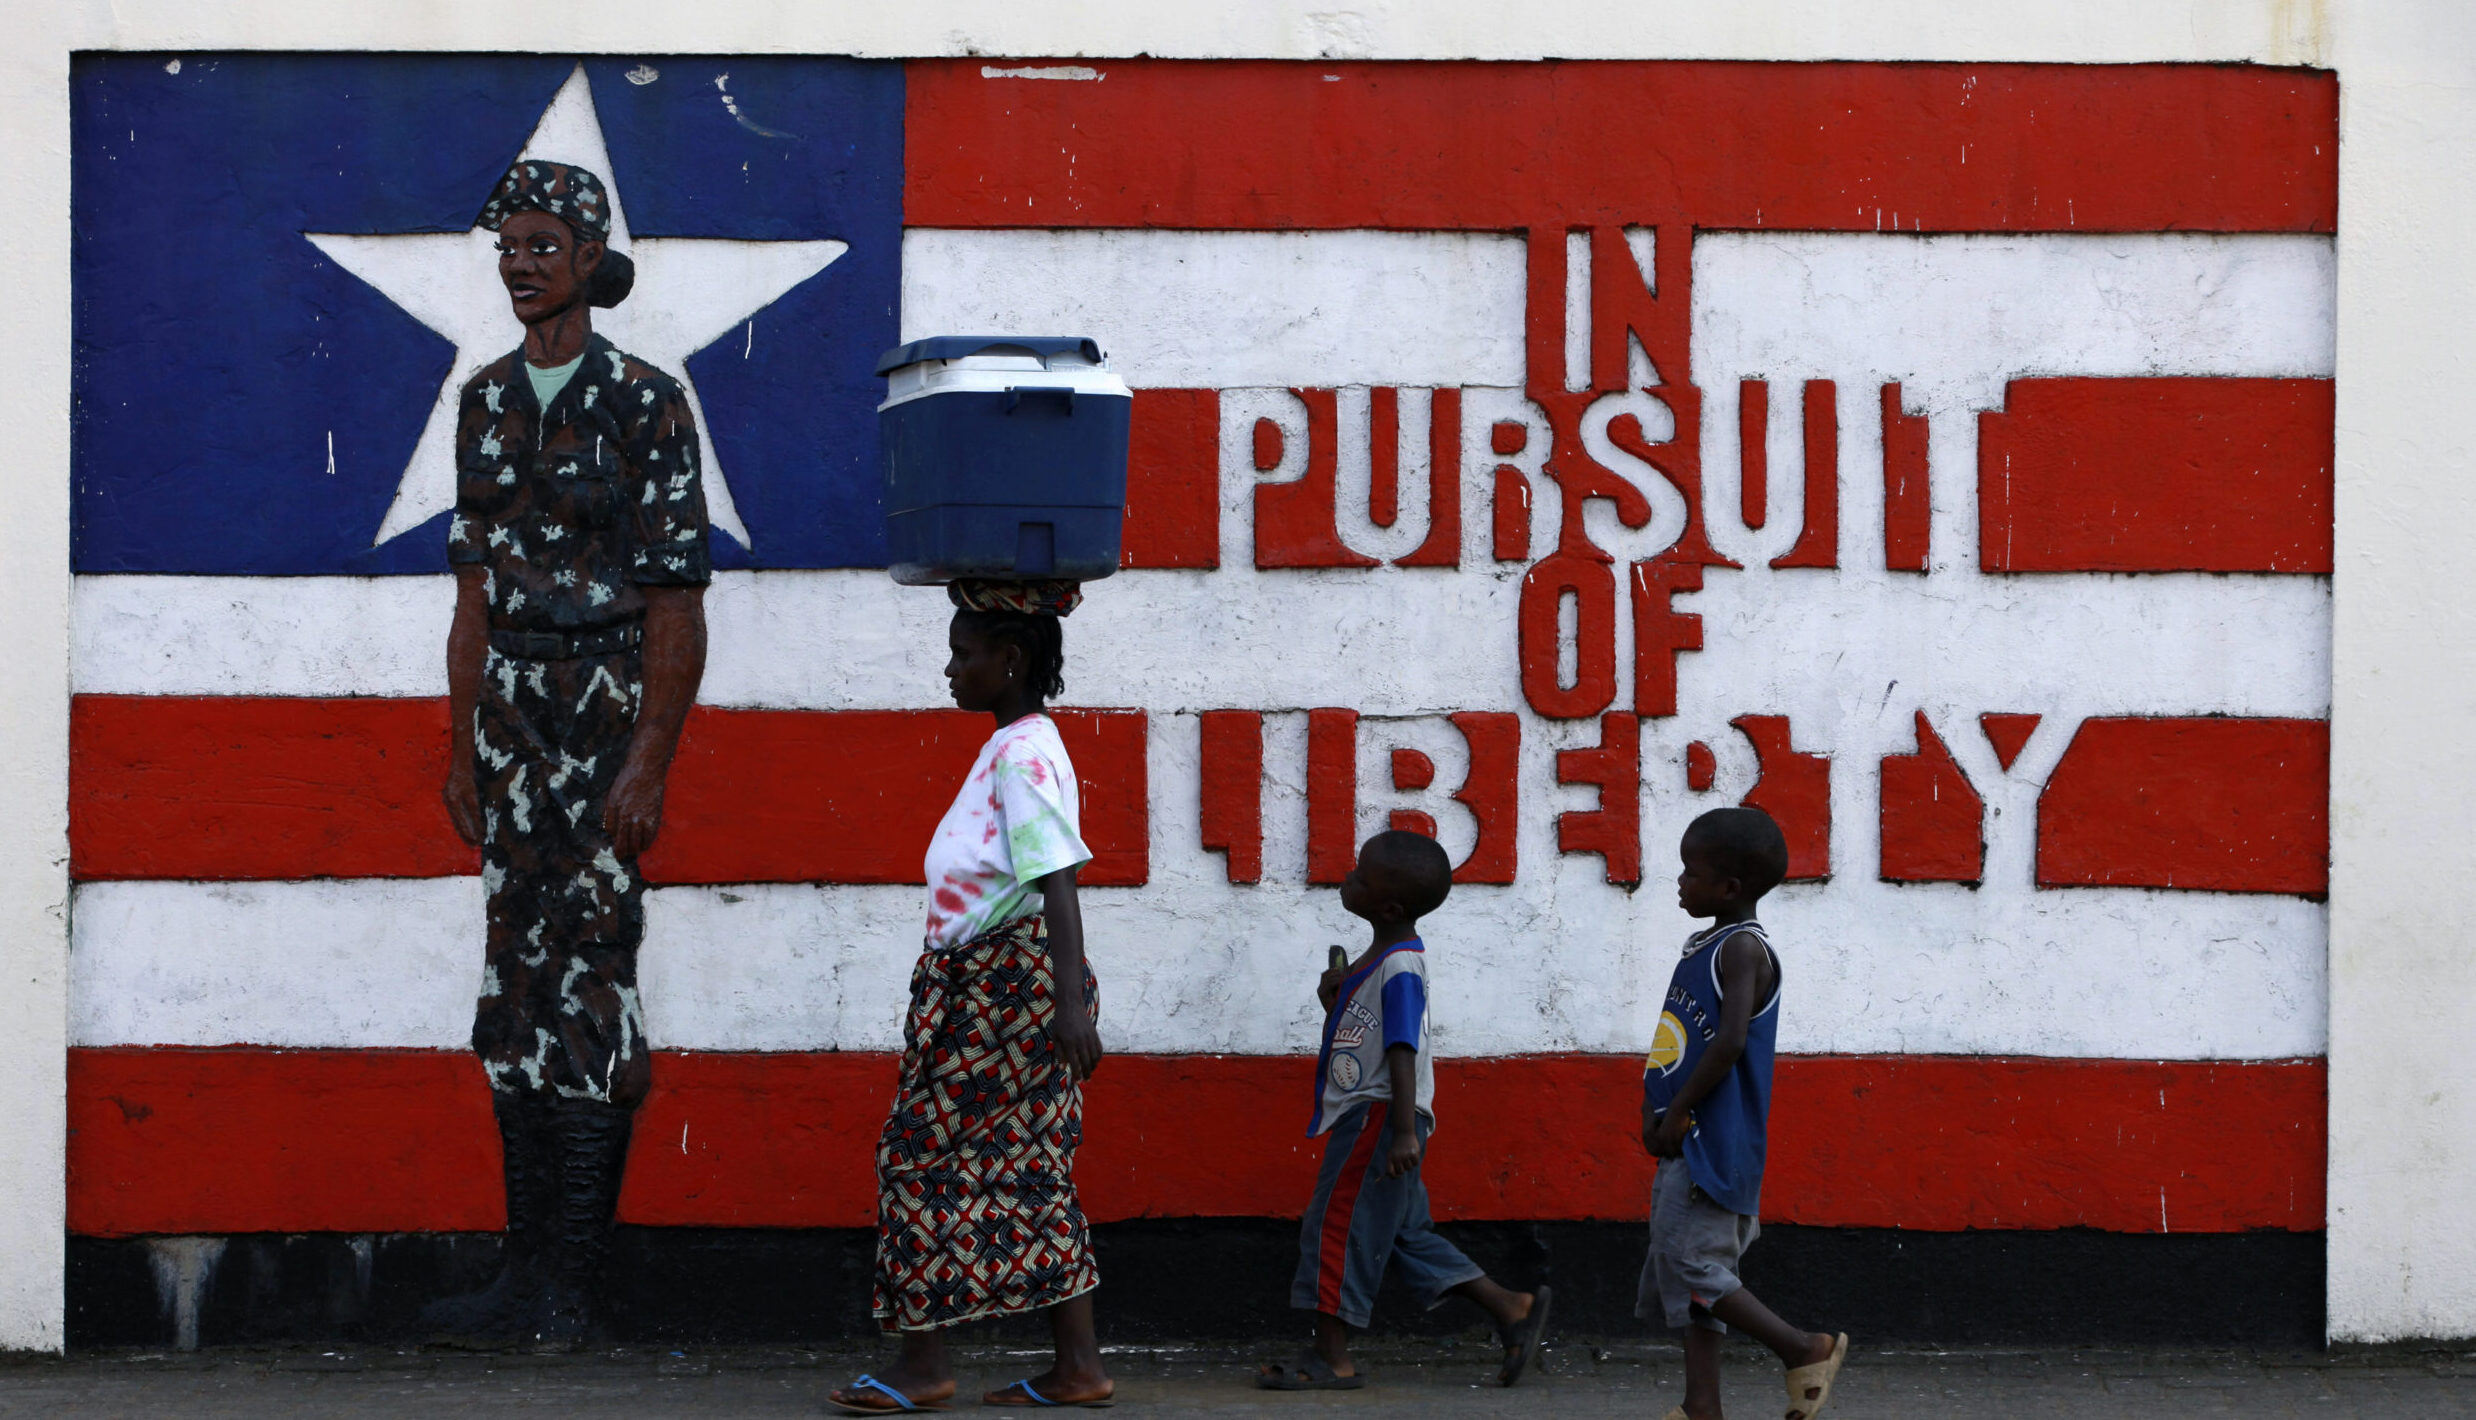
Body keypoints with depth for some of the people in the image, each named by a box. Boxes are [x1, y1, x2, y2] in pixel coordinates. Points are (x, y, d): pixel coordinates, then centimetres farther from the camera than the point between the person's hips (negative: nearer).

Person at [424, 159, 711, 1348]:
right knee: (516, 974, 5)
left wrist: (649, 761, -14)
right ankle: (528, 1270, 10)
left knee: (589, 967, -7)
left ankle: (569, 1280, -3)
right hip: (510, 704, 6)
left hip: (609, 709, -6)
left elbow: (677, 598, -9)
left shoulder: (642, 402, -7)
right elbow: (476, 580, 16)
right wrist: (461, 744, 12)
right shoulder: (488, 400, 12)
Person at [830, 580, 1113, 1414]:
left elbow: (1057, 883, -23)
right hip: (994, 980, 10)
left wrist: (1070, 1003, -30)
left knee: (922, 1155, -5)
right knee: (1027, 1166, 8)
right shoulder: (1012, 747, 15)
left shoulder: (1023, 757, -16)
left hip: (1004, 985, -10)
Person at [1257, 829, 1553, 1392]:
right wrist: (1336, 1001, 5)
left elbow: (1402, 1051, -25)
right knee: (1405, 1231, 14)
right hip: (1365, 1116, 10)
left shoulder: (1399, 969, -19)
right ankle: (1512, 1309, 16)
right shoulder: (1375, 960, 12)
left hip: (1378, 1116, -10)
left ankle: (1330, 1356, 1)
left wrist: (1405, 1134, -28)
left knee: (1336, 1225, -5)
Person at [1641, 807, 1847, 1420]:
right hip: (1685, 1143, 10)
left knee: (1692, 1264, -12)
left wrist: (1677, 1114, -17)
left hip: (1713, 1142, -10)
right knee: (1684, 1271, 8)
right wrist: (1654, 1111, 6)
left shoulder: (1744, 949, -13)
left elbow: (1729, 1042, -23)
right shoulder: (1702, 944, 16)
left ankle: (1805, 1348, -2)